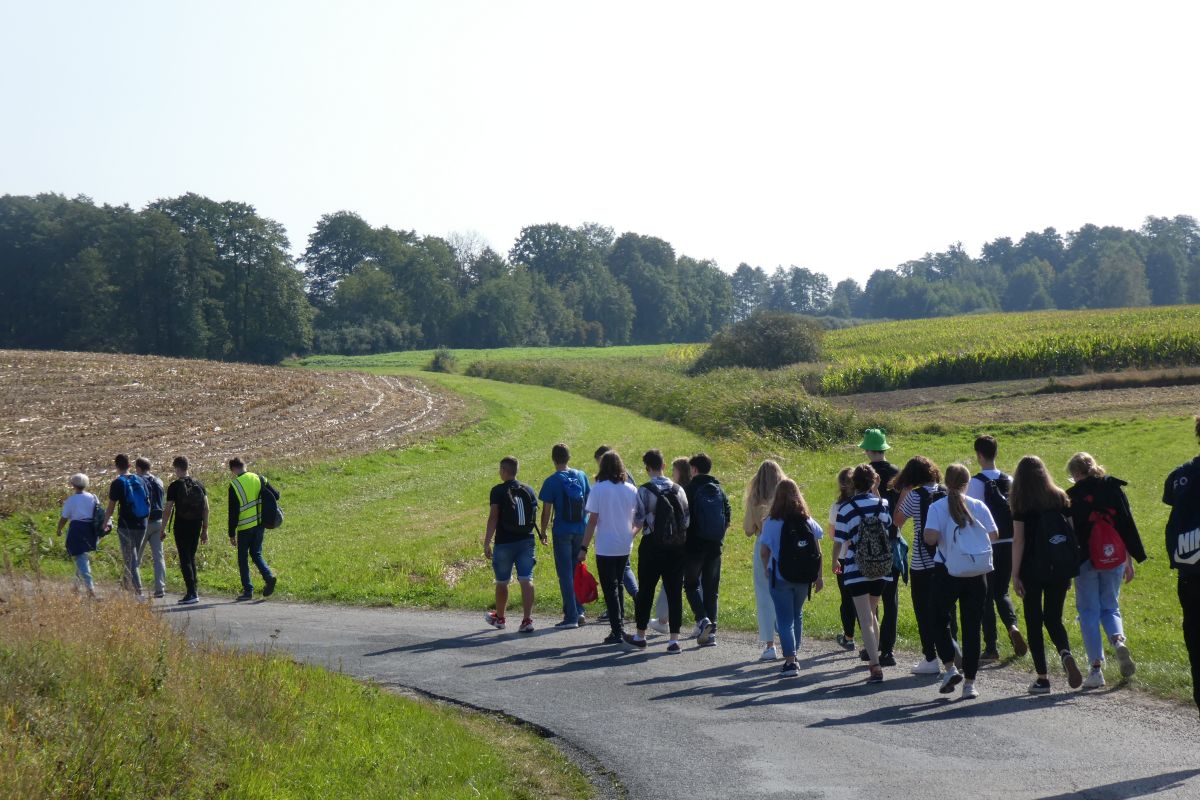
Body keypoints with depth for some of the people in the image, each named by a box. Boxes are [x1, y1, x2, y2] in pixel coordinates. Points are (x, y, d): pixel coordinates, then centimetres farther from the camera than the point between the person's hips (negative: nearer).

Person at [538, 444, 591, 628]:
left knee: (565, 574, 1)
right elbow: (588, 503, 9)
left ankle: (571, 616, 1)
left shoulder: (552, 482, -9)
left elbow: (547, 511, -8)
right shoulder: (581, 476, 4)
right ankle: (578, 611, 14)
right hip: (581, 530, 4)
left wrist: (543, 532, 3)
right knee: (576, 571, 16)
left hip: (562, 532, -4)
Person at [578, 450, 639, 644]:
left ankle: (617, 631, -3)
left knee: (610, 589, 1)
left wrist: (584, 548, -7)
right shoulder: (631, 489, 2)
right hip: (625, 547, 4)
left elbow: (592, 520, -12)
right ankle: (619, 626, 18)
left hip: (605, 548, -4)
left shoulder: (599, 489, -10)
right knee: (618, 586, 18)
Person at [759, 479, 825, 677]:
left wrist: (766, 569, 8)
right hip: (803, 578, 4)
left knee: (785, 620, -1)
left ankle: (790, 662, -10)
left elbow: (764, 552, -10)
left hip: (780, 578, -4)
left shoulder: (771, 523, -10)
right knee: (797, 615, 21)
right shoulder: (808, 522, 0)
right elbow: (818, 551, 0)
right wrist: (819, 576, 6)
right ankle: (793, 655, 28)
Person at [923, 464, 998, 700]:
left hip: (947, 572, -2)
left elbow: (930, 537, -18)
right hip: (976, 574, 2)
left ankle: (950, 668, 0)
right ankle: (970, 683, 4)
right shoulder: (979, 506, 1)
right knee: (972, 627, 6)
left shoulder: (938, 507, -6)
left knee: (940, 620, 17)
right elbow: (993, 535, 3)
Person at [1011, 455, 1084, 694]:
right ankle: (1066, 653, -16)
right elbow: (1072, 533, 6)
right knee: (1054, 619, 14)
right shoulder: (1060, 498, 5)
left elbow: (1018, 540, -9)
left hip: (1033, 570, -4)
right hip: (1059, 570, 4)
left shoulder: (1022, 504, -6)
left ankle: (1042, 678, 4)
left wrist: (1015, 575, -7)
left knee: (1034, 622, 6)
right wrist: (1069, 571, 13)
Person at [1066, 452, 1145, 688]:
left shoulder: (1072, 497, -6)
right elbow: (1128, 527, 7)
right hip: (1114, 561, 3)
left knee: (1089, 611, 5)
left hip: (1085, 561, -3)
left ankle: (1096, 667, 0)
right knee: (1110, 607, 18)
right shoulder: (1115, 490, 5)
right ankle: (1118, 640, -13)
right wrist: (1129, 561, 14)